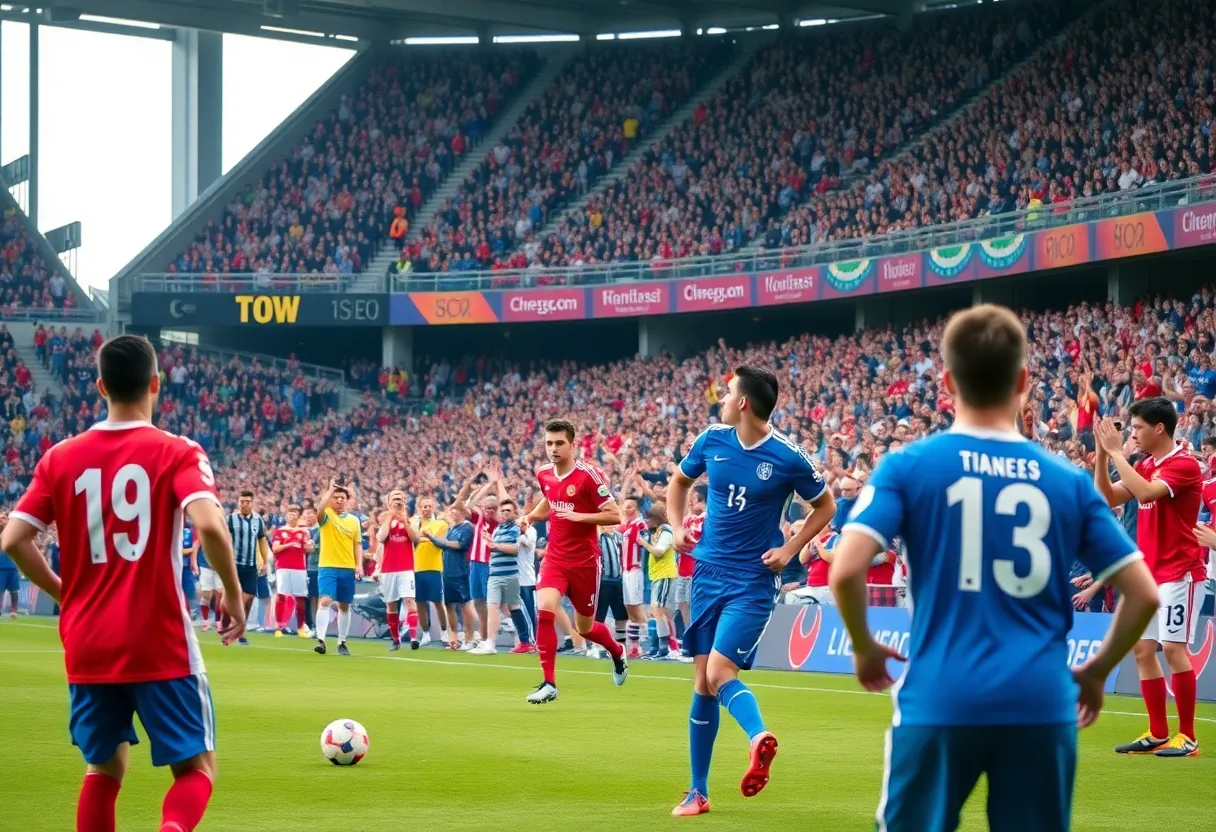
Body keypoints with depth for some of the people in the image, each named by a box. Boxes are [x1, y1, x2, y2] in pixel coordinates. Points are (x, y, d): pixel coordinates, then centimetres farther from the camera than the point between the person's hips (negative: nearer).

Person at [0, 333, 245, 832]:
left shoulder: (61, 458, 4)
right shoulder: (177, 453, -6)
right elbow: (210, 526, -22)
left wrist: (63, 593, 13)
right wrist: (233, 594, -7)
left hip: (88, 646, 4)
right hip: (161, 646, -4)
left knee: (104, 767, 20)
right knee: (196, 767, 6)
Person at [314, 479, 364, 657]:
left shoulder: (354, 520, 10)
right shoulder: (326, 515, -1)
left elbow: (358, 544, 11)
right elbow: (319, 508, -26)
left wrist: (359, 565, 1)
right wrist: (330, 489, -21)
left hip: (348, 569, 4)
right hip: (328, 567, -4)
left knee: (344, 606, 10)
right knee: (325, 601, -18)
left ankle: (342, 642, 19)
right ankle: (321, 640, -22)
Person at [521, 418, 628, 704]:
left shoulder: (589, 476, -15)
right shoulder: (544, 475, 3)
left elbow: (614, 515, -14)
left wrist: (580, 516, -25)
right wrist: (531, 516, 6)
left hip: (585, 561, -4)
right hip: (555, 558, 4)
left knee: (584, 628, 9)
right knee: (544, 609, -21)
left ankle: (617, 652, 45)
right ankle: (549, 683, -16)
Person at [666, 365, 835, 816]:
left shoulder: (788, 457, -12)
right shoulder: (711, 441, 0)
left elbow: (825, 506, 3)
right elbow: (679, 482, 19)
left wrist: (789, 549, -8)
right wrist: (678, 528, 3)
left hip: (753, 580, -4)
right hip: (709, 572, 4)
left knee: (720, 671, -24)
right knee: (703, 681, 5)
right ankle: (698, 791, 11)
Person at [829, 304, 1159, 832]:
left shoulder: (908, 466, -1)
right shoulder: (1068, 480, 6)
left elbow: (845, 571, -11)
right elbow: (1144, 594, 6)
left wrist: (864, 647, 7)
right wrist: (1097, 671, 21)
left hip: (940, 701, -2)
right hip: (1041, 704, 2)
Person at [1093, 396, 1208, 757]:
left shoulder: (1184, 464, -14)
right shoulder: (1144, 466, 11)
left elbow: (1147, 491, -28)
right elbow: (1108, 498, 11)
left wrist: (1116, 452, -21)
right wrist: (1102, 453, 1)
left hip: (1179, 573, -8)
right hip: (1149, 574, 9)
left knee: (1174, 648, -11)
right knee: (1142, 649, 6)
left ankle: (1188, 737, -5)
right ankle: (1158, 734, 11)